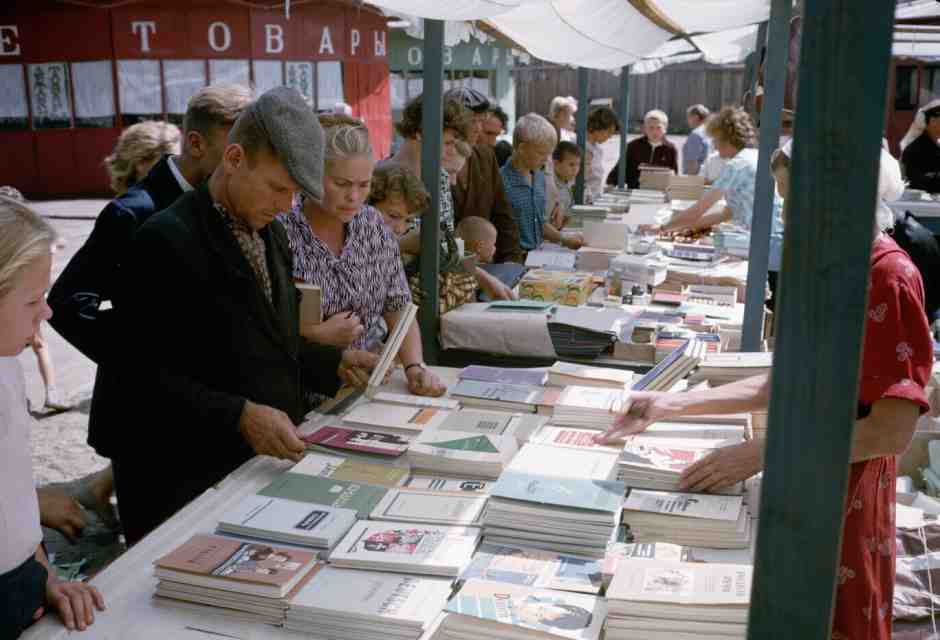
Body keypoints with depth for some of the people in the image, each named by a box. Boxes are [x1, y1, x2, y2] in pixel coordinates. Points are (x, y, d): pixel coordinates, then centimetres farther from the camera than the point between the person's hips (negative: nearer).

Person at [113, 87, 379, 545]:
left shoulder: (270, 233, 8)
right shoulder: (166, 241, -17)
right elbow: (145, 376, -19)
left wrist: (335, 363, 4)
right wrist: (240, 415, -27)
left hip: (269, 461, 7)